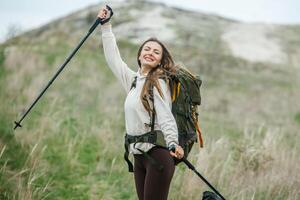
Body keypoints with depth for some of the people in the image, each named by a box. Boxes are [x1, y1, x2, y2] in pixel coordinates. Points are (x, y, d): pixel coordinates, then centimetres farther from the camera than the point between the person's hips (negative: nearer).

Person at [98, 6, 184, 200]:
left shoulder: (158, 83, -7)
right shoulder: (133, 80, 15)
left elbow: (165, 116, -18)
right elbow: (113, 58, 24)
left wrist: (173, 143, -34)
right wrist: (106, 26, 25)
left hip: (158, 154, -7)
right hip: (139, 155, 7)